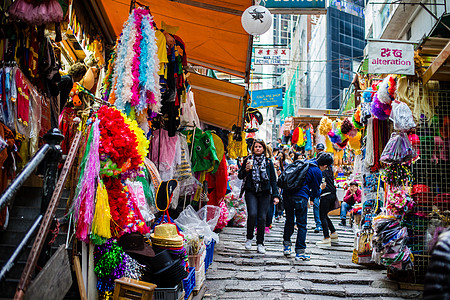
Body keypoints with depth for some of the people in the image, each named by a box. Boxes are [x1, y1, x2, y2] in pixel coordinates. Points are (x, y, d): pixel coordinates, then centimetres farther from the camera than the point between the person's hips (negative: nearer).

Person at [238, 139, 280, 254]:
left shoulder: (268, 162, 10)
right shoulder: (248, 160, 8)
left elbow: (273, 180, 11)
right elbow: (240, 176, 11)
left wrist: (276, 195, 3)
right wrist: (246, 170, -10)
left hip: (265, 193, 1)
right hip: (251, 192, -1)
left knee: (262, 218, -2)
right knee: (252, 214, -18)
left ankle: (260, 243, 10)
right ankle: (249, 238, 4)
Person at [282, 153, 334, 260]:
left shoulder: (306, 163, 16)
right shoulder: (317, 172, -5)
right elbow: (315, 193, 1)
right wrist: (320, 189, 23)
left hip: (287, 194, 7)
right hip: (300, 197, -7)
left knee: (289, 221, 21)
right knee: (302, 225, 2)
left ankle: (286, 246, 23)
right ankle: (300, 252, 3)